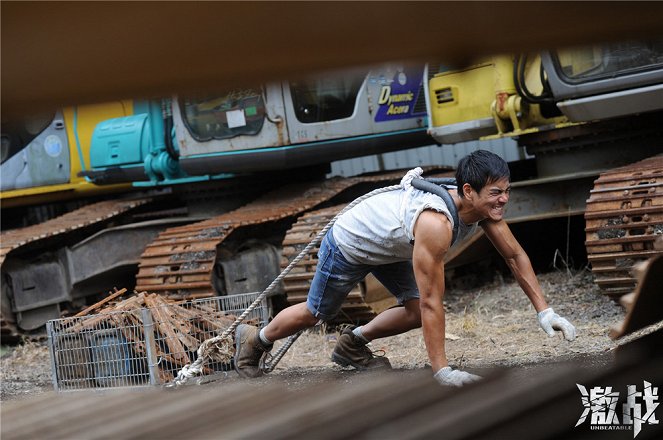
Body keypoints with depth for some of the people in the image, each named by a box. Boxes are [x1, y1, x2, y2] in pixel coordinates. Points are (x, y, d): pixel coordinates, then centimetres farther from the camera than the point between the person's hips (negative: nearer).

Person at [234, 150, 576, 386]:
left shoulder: (485, 206, -23)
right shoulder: (436, 223, -45)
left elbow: (516, 256, -10)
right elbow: (432, 302, -43)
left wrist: (544, 311, -16)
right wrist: (441, 371, -41)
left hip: (390, 246, 7)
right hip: (349, 243, -7)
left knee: (416, 313, -5)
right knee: (315, 314, 13)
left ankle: (353, 343, 20)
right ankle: (254, 339, 40)